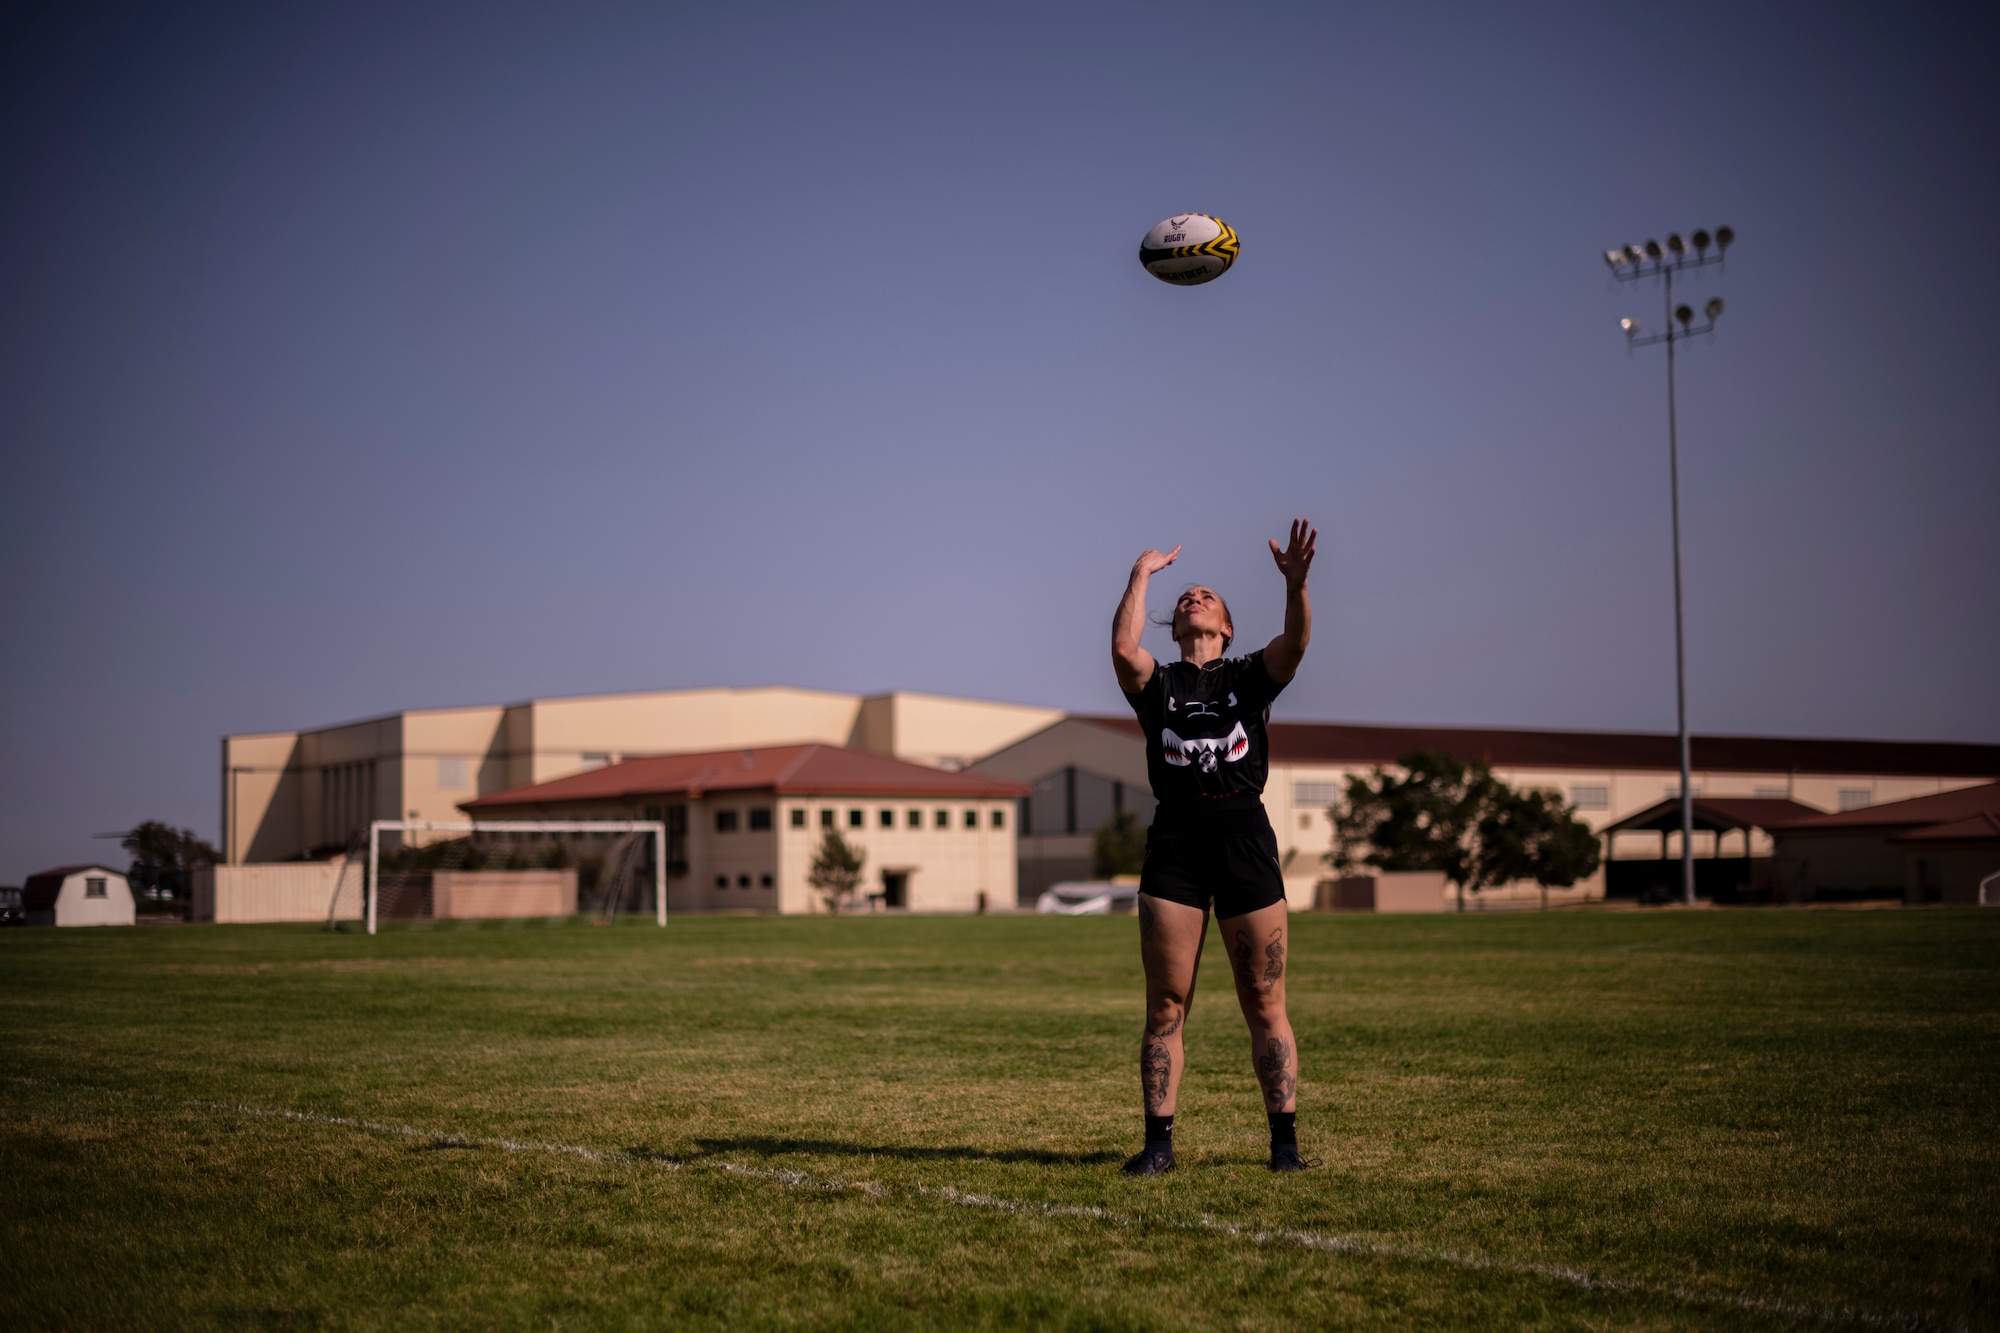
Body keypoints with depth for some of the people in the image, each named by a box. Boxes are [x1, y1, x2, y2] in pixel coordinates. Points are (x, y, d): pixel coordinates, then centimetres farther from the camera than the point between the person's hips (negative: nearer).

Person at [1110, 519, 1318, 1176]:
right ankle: (1158, 1141, 6)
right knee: (1165, 1005, 0)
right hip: (1174, 844, 0)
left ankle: (1285, 1140, 7)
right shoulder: (1158, 684, 13)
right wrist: (1141, 575, -5)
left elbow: (1295, 641, -7)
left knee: (1265, 1004, 1)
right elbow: (1123, 648, -9)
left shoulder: (1250, 677, 13)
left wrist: (1295, 582, -24)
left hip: (1245, 837, 0)